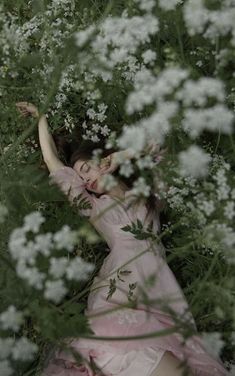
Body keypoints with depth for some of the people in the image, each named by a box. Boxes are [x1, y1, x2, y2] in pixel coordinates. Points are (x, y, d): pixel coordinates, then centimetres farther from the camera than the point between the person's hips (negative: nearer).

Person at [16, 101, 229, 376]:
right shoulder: (94, 207, 23)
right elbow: (53, 161, 25)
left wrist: (121, 156, 22)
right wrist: (41, 117, 34)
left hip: (160, 304, 3)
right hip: (119, 306, -2)